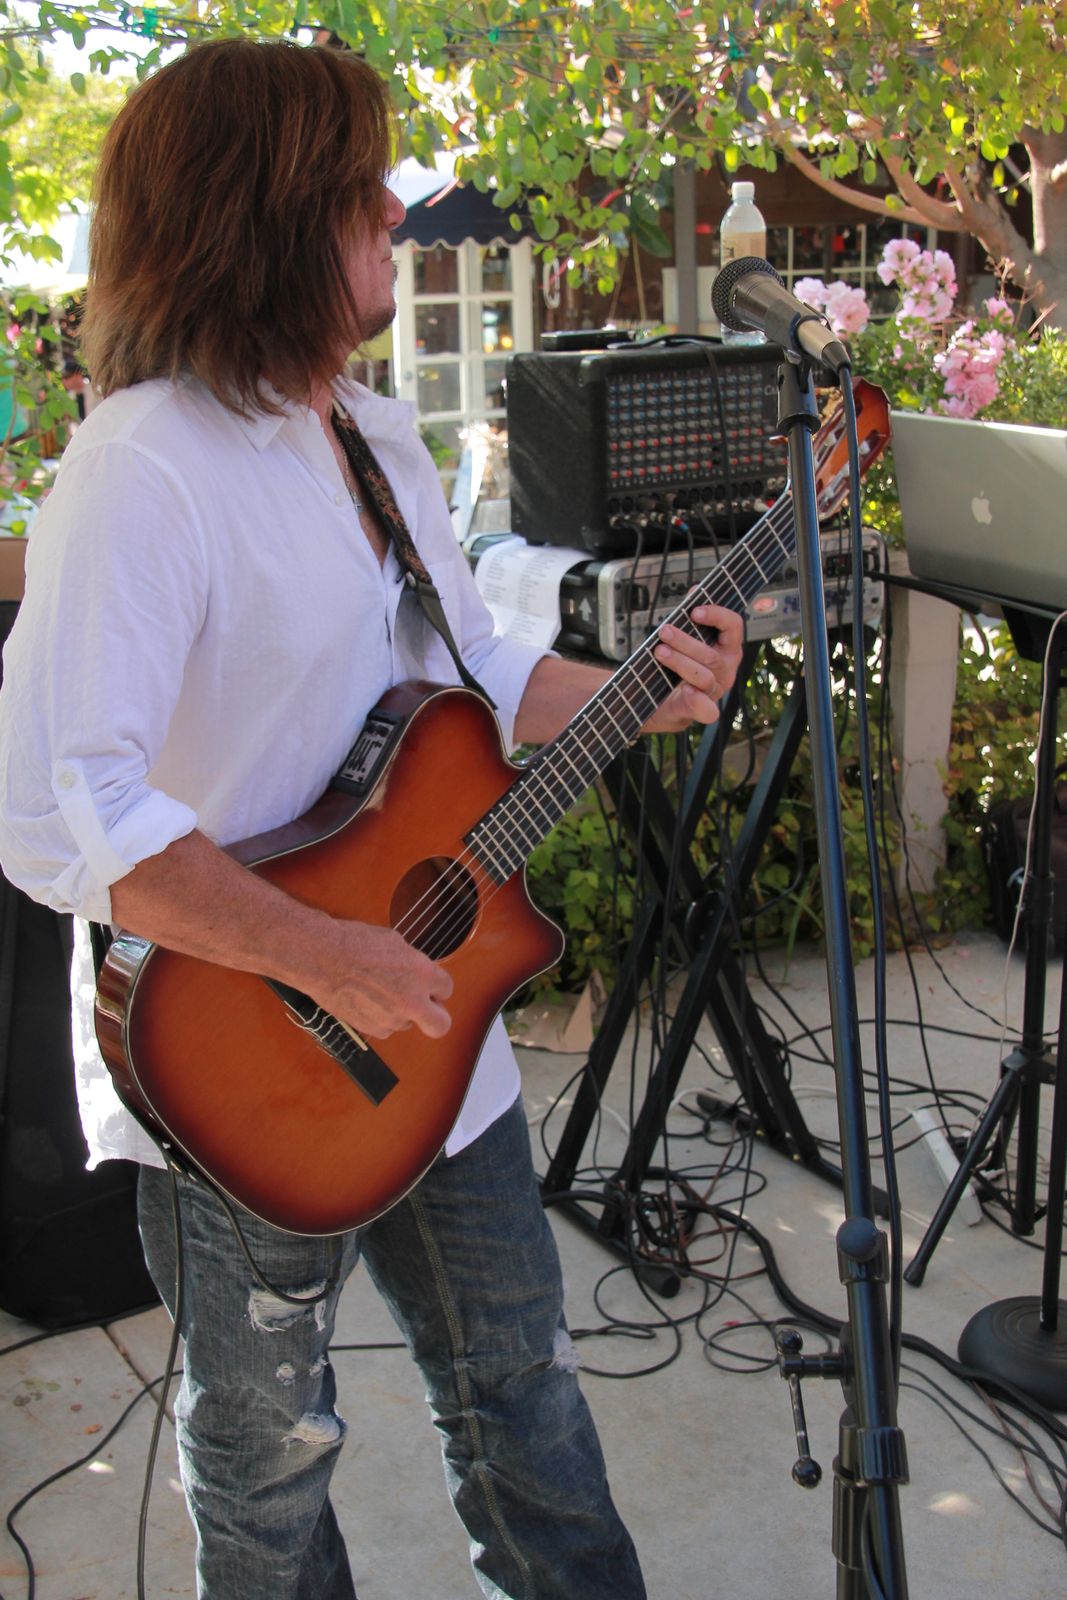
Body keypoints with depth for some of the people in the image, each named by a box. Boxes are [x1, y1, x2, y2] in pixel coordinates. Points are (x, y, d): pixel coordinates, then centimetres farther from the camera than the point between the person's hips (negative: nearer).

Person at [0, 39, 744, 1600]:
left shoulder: (382, 438, 6)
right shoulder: (145, 473, -23)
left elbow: (470, 666, 17)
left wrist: (633, 694, 0)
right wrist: (326, 960, -29)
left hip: (429, 1025, 8)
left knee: (520, 1382, 24)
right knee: (271, 1459, 18)